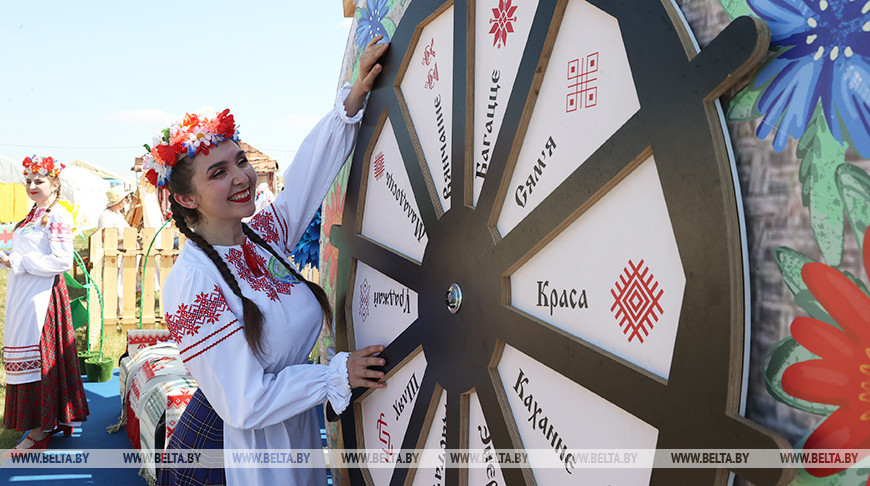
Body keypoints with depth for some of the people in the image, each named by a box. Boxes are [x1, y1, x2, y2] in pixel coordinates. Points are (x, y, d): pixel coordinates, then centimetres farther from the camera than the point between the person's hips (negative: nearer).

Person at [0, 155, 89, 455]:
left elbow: (61, 261, -20)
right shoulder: (34, 214, 15)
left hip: (41, 296, -9)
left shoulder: (57, 216, -12)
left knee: (38, 357, -5)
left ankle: (39, 433, 3)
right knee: (26, 357, 11)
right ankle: (42, 423, 21)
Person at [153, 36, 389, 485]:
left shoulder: (264, 235, -3)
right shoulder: (194, 283, -24)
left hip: (293, 433, 7)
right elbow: (246, 405, -23)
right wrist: (337, 375, -17)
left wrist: (354, 97, -14)